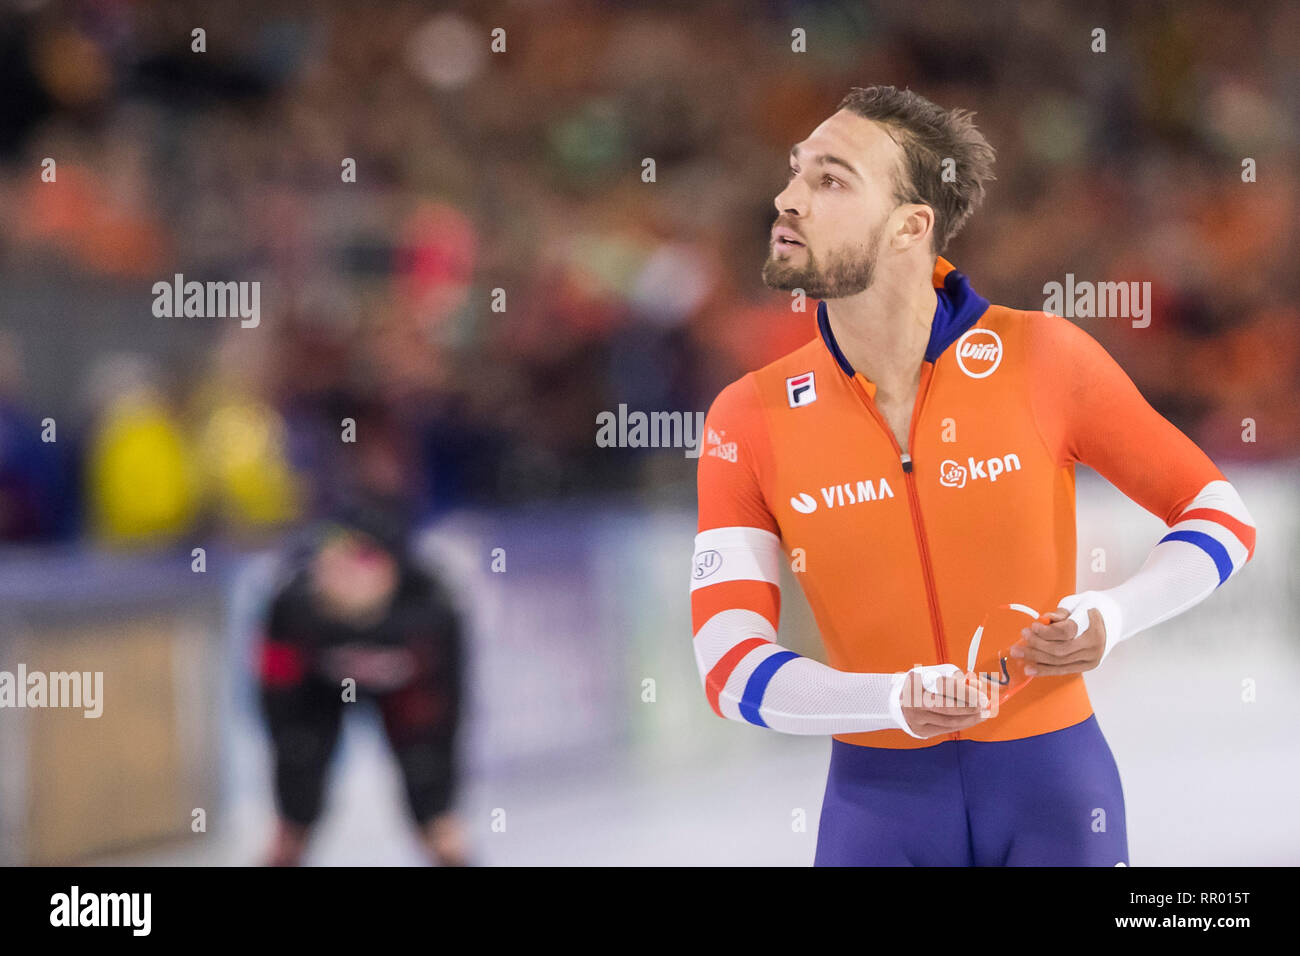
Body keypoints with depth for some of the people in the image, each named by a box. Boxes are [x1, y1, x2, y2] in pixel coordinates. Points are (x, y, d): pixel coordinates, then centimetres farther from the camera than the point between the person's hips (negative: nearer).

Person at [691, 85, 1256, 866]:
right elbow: (731, 668, -11)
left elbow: (1219, 516, 0)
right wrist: (894, 702, -28)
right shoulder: (748, 421, -6)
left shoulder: (1043, 357, -10)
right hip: (877, 795, 1)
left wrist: (1112, 619, -19)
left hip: (1053, 783, -1)